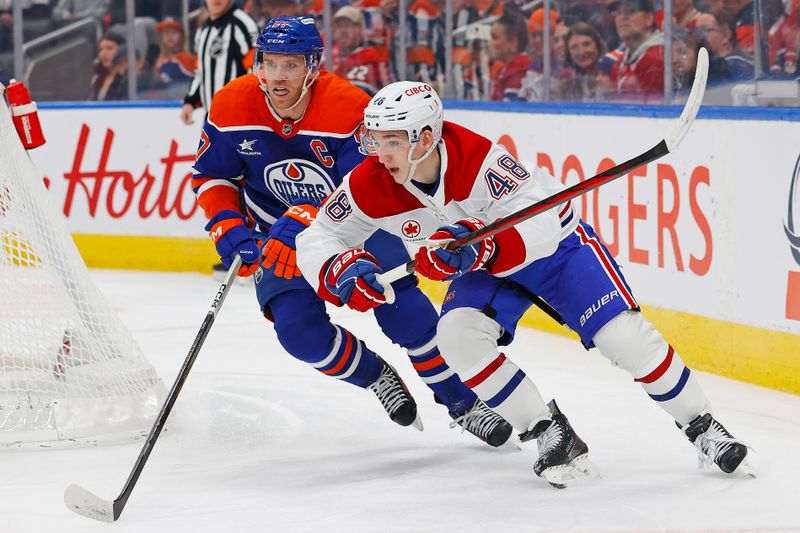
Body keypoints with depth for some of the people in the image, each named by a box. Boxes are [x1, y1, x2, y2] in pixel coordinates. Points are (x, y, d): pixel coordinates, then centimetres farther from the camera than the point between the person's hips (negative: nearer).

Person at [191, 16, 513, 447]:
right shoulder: (230, 108, -17)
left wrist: (305, 221, -42)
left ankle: (461, 403, 7)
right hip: (280, 238, 2)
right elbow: (211, 176, -2)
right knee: (299, 329, -18)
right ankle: (375, 376, 11)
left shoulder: (349, 108, -27)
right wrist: (229, 230, -17)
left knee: (406, 313, -14)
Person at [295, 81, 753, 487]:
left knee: (623, 336, -16)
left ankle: (703, 427, 6)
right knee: (457, 334, -24)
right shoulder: (370, 186, -23)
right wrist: (340, 269, -35)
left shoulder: (479, 160, -37)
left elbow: (537, 227, -41)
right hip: (483, 263, 4)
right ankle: (552, 436, -9)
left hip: (554, 241, -4)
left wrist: (477, 244, -57)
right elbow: (317, 238, -13)